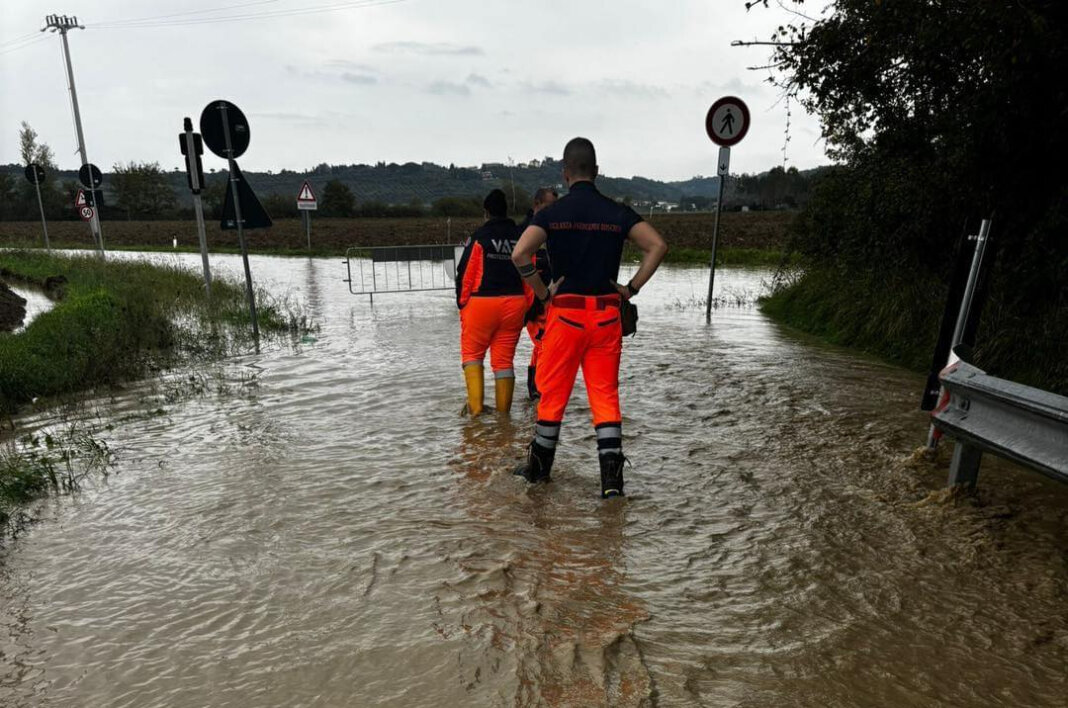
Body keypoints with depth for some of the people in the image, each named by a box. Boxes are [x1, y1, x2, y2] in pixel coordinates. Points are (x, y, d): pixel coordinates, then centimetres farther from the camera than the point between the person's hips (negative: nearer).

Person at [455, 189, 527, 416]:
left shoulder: (479, 237, -5)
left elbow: (465, 273, -7)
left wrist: (462, 304, 3)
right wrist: (526, 307, 14)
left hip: (482, 304, -4)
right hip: (514, 304, 4)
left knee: (472, 353, 13)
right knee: (504, 359, 10)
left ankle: (475, 405, 2)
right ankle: (503, 411, 15)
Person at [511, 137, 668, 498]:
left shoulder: (552, 213, -2)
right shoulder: (618, 212, 4)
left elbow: (519, 254, -16)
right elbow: (658, 246, -3)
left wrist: (542, 293, -6)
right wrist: (632, 288, 0)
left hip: (565, 313, -1)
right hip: (607, 316, 2)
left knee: (553, 393, 12)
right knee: (606, 395, 8)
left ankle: (539, 466, 28)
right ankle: (612, 478, 3)